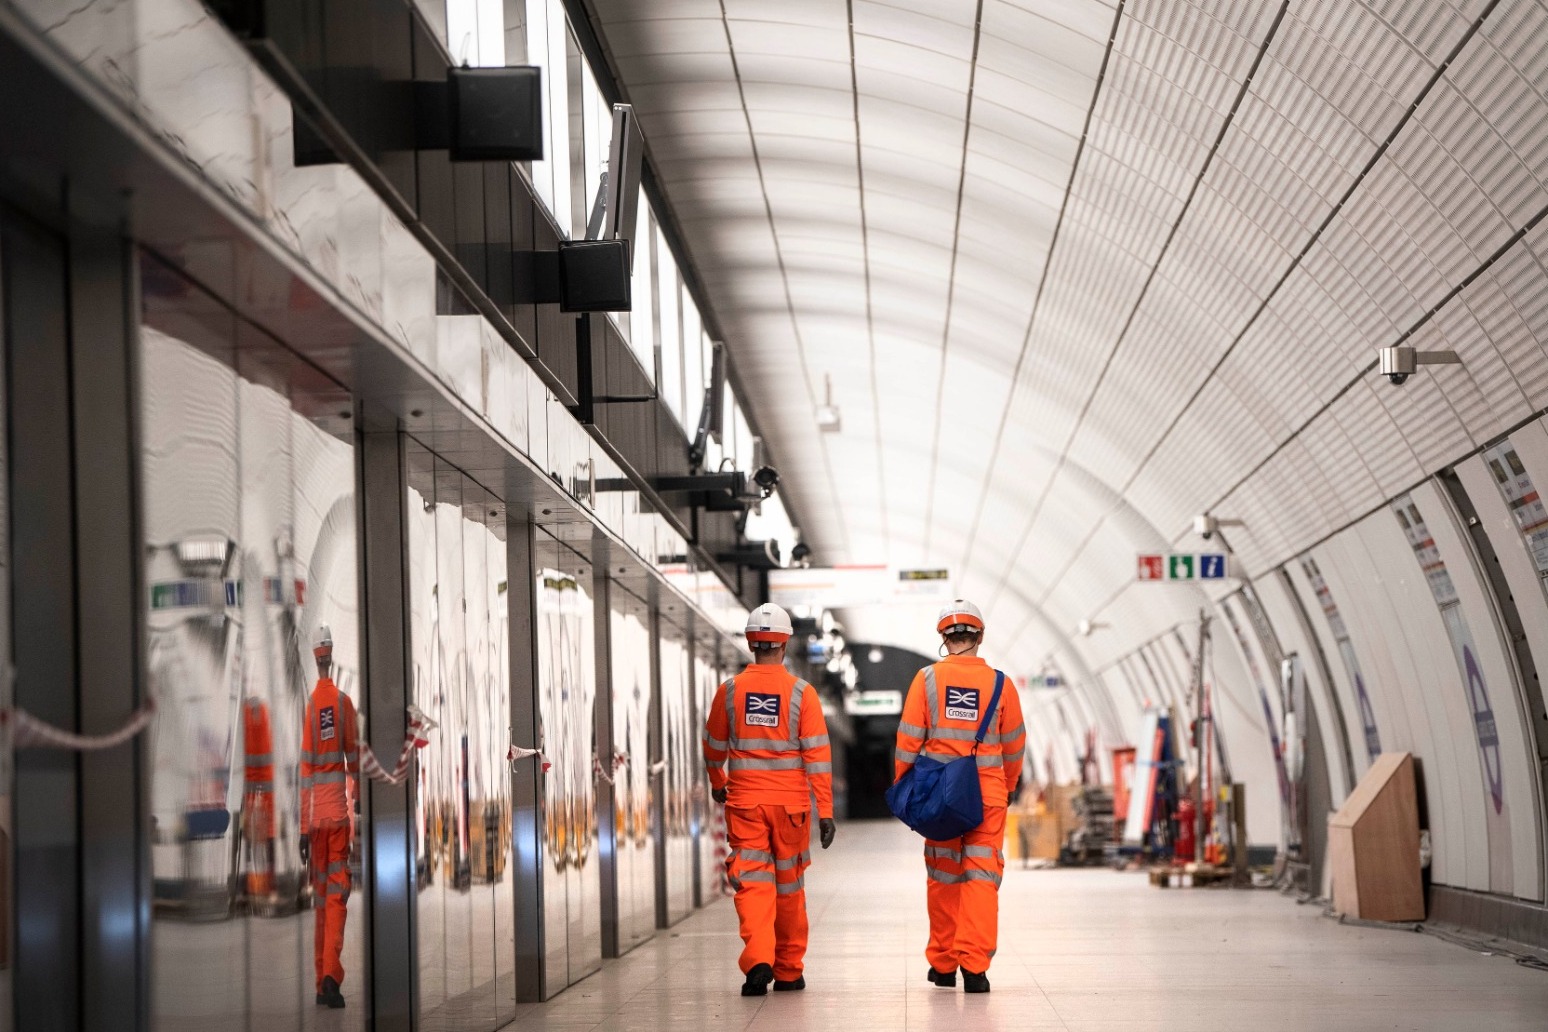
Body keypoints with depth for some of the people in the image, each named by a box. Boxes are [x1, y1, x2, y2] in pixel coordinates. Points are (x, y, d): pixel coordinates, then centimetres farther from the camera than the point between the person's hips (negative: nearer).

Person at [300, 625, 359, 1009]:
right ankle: (331, 975, -16)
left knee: (320, 897, 9)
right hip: (339, 809, -1)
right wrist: (360, 809, 14)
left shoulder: (309, 707, 0)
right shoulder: (344, 703, -1)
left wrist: (303, 828, 1)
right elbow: (355, 760, 3)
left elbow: (304, 770, -1)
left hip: (316, 813, 1)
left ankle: (321, 983, 13)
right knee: (337, 896, -3)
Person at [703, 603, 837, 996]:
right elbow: (817, 753, -7)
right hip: (790, 801, 0)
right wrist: (825, 811, -4)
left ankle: (758, 961, -21)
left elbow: (714, 747, 13)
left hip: (744, 801, 0)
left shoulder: (729, 691, 0)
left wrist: (717, 784, 33)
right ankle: (788, 973, 21)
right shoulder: (801, 692, -5)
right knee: (789, 886, 12)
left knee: (752, 883, -2)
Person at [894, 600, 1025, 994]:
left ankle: (942, 965, 21)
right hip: (988, 794, -1)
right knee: (981, 876, 0)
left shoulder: (927, 679, -1)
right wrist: (1007, 786, 25)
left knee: (943, 877, 11)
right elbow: (1014, 745, 9)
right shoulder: (999, 684, 1)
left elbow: (909, 739, -1)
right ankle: (974, 965, -9)